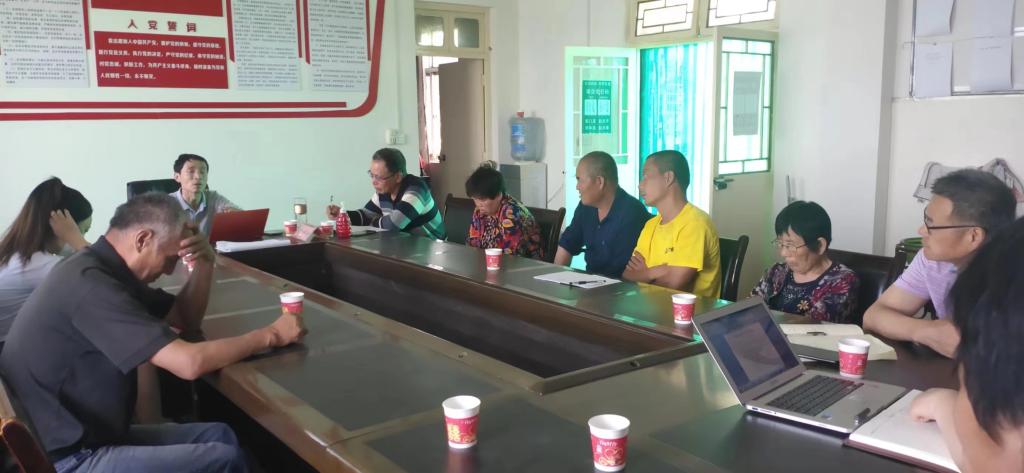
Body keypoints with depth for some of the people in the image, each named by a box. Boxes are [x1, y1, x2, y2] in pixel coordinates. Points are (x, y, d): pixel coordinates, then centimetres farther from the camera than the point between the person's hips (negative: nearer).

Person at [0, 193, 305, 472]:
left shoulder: (104, 270, 6)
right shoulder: (90, 284, -25)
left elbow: (186, 320, 16)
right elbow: (190, 362, -29)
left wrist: (204, 264, -1)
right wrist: (271, 335, -16)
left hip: (88, 437, 10)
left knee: (217, 435, 7)